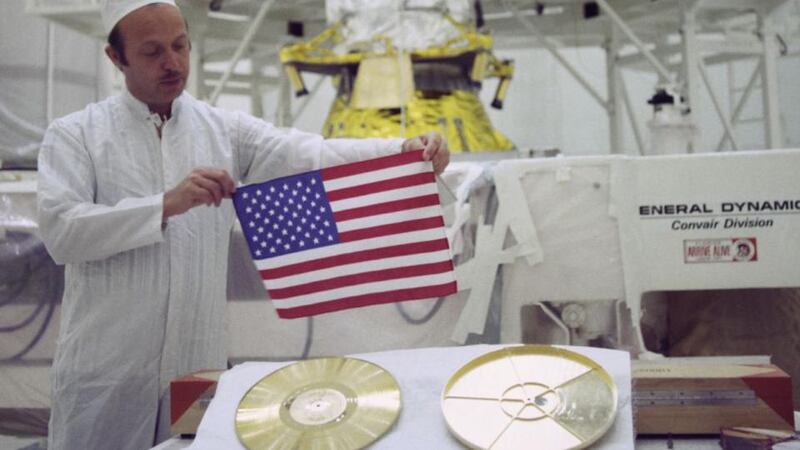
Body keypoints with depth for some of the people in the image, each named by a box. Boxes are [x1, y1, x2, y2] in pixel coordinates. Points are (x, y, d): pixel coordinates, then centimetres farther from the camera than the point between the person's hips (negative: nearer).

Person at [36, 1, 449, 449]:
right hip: (104, 370, -2)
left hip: (199, 364, 2)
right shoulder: (74, 134, 0)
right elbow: (60, 230, -14)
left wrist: (405, 151, -26)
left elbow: (311, 155, -11)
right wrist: (167, 205, -25)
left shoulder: (226, 130, 4)